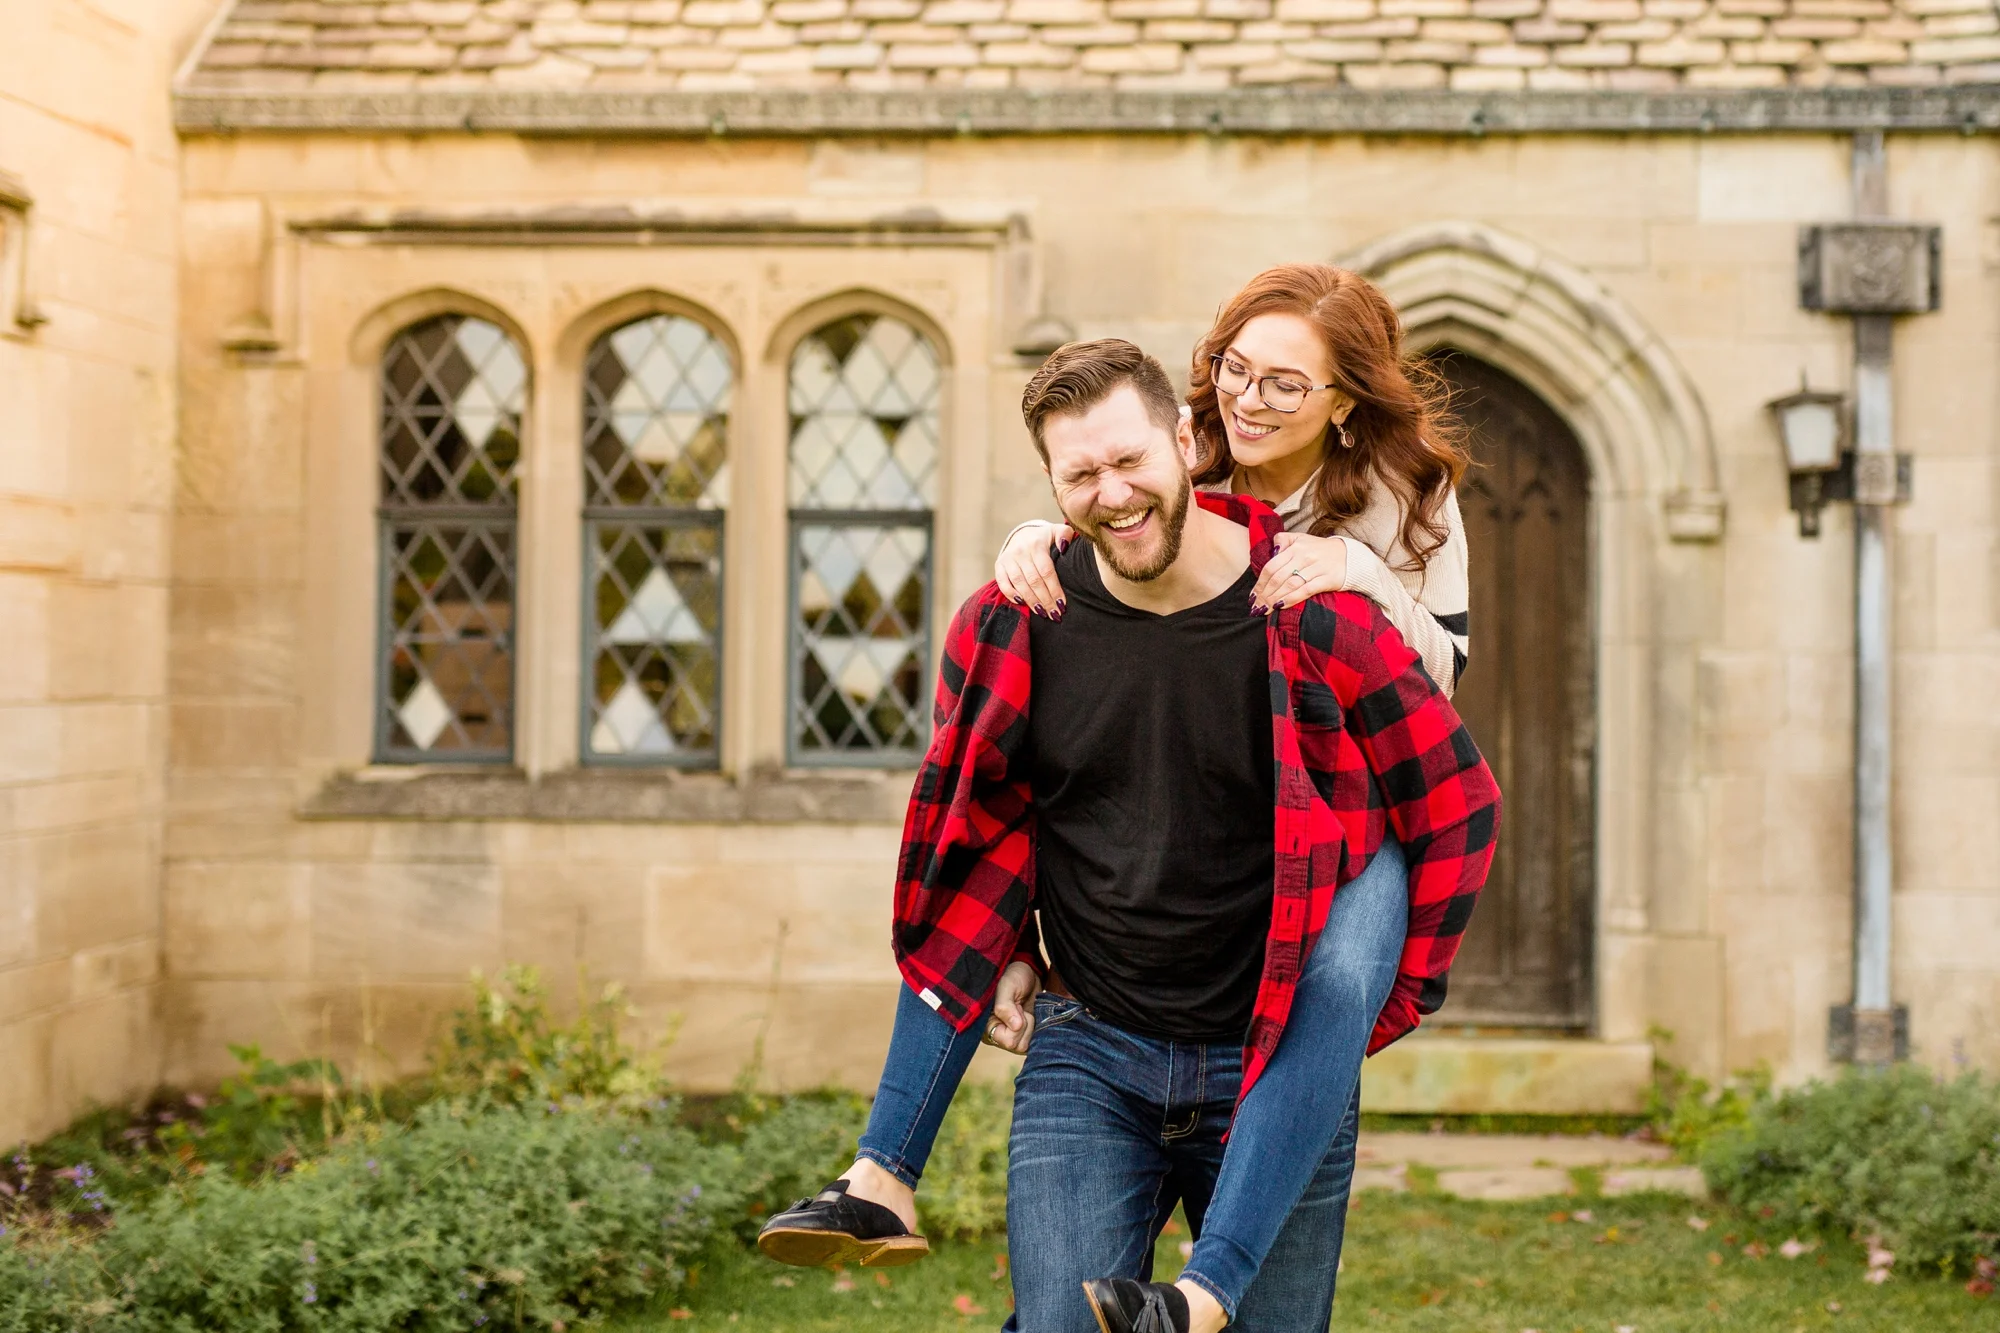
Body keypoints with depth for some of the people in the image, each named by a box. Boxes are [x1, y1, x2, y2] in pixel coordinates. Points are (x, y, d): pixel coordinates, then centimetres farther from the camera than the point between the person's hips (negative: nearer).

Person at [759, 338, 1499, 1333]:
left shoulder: (1318, 624, -10)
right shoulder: (1012, 625, -2)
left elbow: (1460, 808, 0)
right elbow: (967, 799, 19)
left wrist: (1389, 1003, 0)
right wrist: (1007, 953, 13)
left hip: (1277, 1070, -1)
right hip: (1087, 1057, 1)